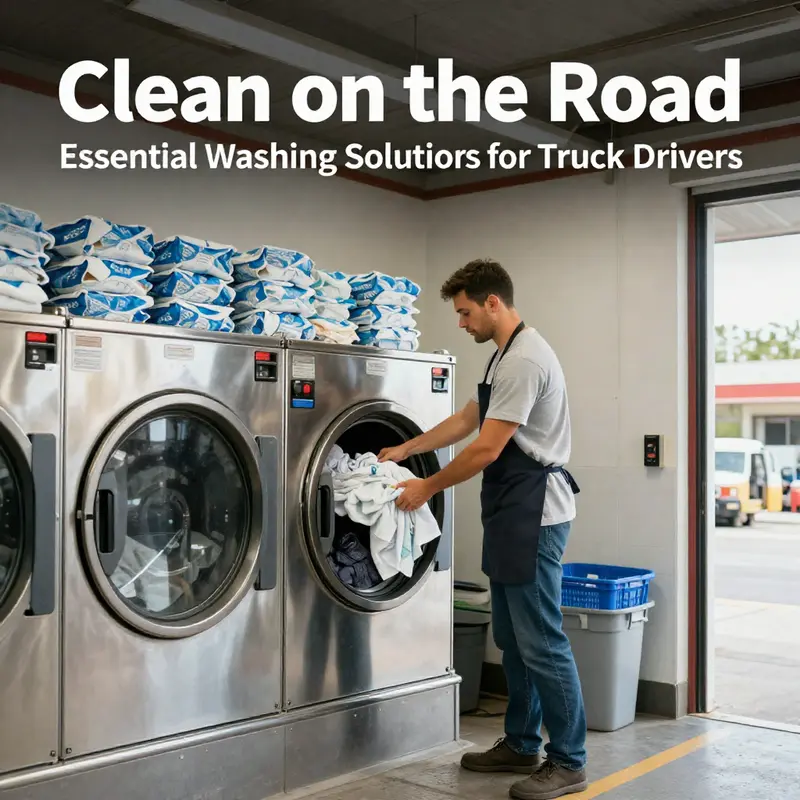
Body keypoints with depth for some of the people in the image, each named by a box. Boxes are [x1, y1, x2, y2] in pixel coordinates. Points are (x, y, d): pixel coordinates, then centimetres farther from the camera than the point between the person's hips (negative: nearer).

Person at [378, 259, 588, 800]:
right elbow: (465, 422, 23)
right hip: (512, 513, 11)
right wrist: (404, 450, 20)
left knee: (541, 642, -5)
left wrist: (427, 487, -9)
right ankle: (522, 745, 27)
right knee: (513, 638, 16)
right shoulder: (506, 356, 16)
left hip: (534, 513, -11)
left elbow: (486, 450, -20)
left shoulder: (523, 360, -18)